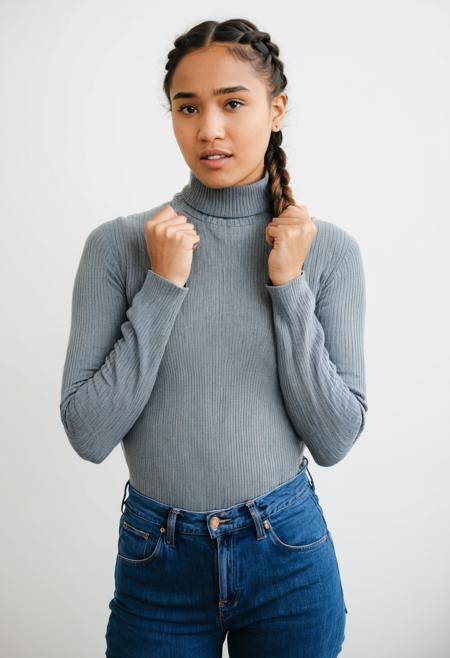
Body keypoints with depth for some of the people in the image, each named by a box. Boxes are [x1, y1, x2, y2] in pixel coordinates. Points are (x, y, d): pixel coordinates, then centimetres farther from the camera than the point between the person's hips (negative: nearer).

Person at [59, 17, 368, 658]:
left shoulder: (329, 248, -6)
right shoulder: (118, 243, -8)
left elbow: (335, 439, -7)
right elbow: (88, 434, -11)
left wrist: (289, 287, -15)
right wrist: (164, 286, -17)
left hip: (289, 553, 1)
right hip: (159, 560, 0)